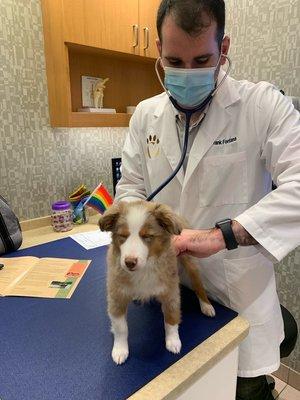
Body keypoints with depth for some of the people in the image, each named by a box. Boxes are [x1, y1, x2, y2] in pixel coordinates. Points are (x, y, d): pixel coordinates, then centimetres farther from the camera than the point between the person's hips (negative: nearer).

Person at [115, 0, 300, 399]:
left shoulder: (263, 104, -11)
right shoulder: (145, 115, 2)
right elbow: (131, 184, 7)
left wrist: (223, 234, -32)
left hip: (238, 294, -3)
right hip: (167, 287, 4)